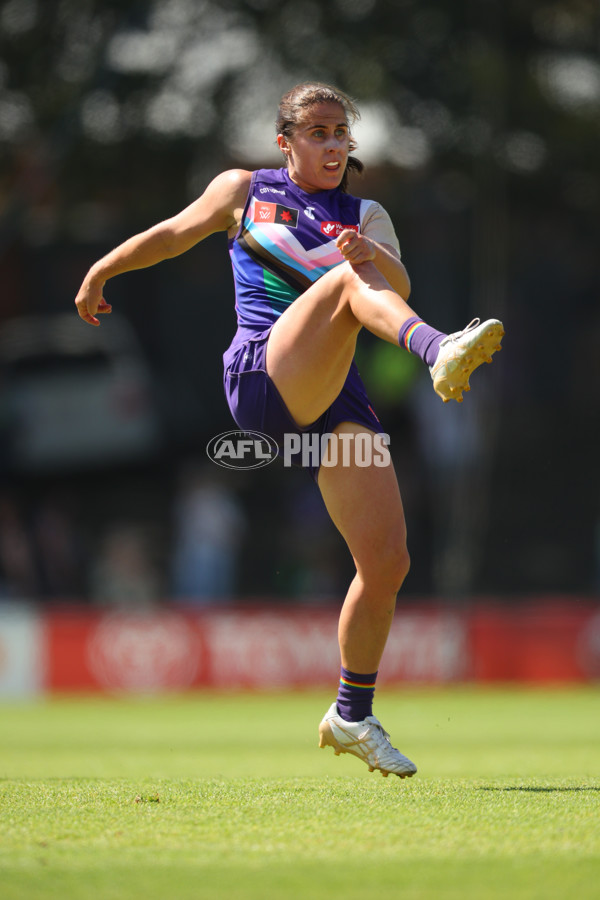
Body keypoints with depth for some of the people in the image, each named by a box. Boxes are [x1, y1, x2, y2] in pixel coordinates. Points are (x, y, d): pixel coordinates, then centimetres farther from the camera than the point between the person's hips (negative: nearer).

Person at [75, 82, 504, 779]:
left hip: (333, 398, 3)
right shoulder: (243, 191, 17)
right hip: (262, 374, -3)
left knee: (387, 563, -7)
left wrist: (374, 255, -21)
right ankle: (440, 354, -63)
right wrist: (101, 272, 38)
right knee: (347, 278, -31)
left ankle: (352, 715, 13)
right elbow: (175, 233, 30)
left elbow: (397, 289, 1)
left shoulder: (367, 217, 19)